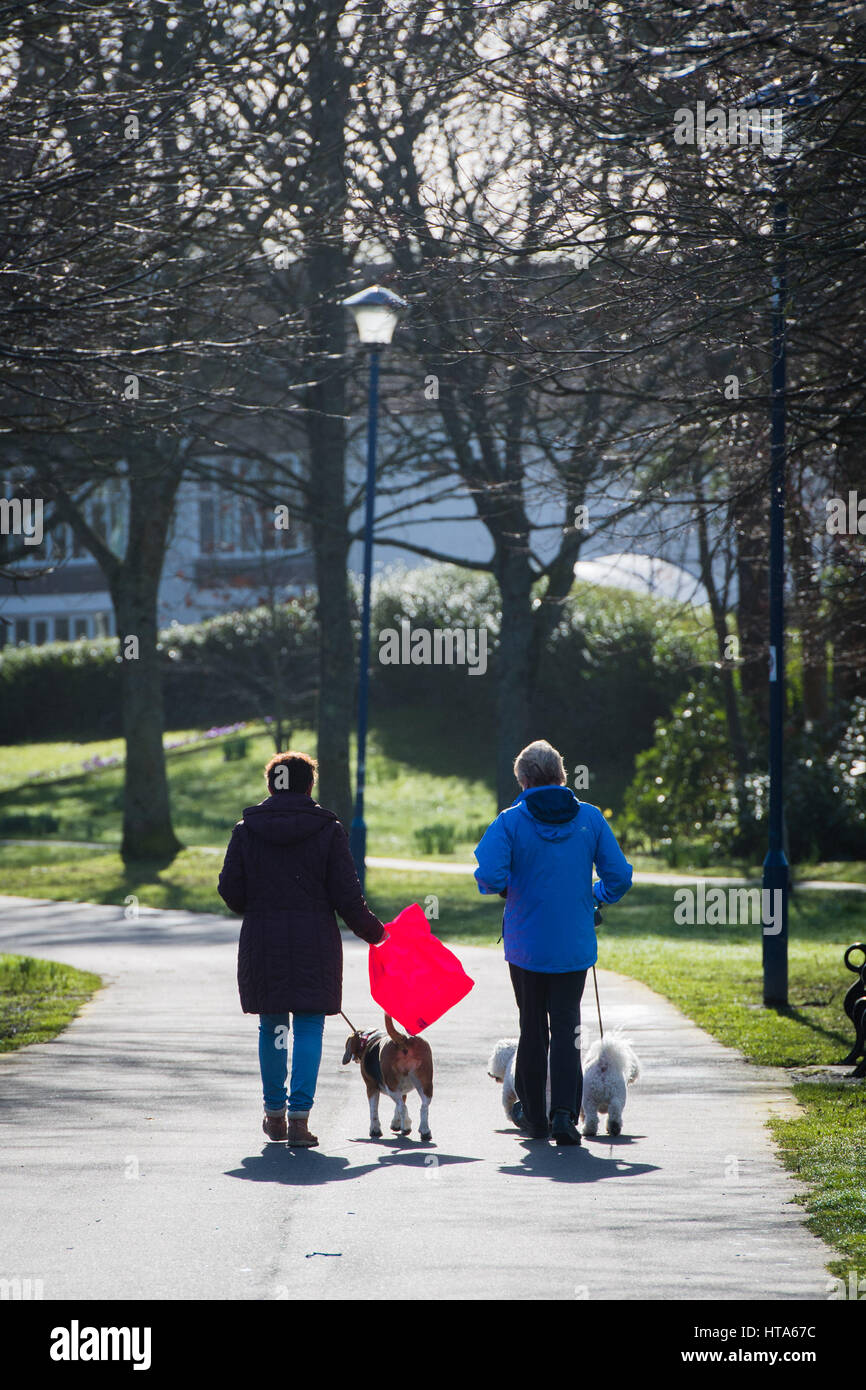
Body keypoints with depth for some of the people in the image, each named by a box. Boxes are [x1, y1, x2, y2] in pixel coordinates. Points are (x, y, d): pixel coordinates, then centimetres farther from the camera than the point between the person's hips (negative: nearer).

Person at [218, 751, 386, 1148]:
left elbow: (230, 891, 2)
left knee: (271, 1028, 15)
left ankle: (274, 1114, 23)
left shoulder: (246, 830, 1)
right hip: (314, 943, -2)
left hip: (262, 944, 2)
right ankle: (299, 1116, -8)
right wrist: (372, 931, 11)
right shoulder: (328, 831, -3)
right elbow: (346, 895, -4)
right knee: (308, 1029, 2)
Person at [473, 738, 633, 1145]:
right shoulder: (590, 818, -3)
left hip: (526, 944, -1)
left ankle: (533, 1115, 23)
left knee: (533, 1028, 13)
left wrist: (506, 888, 3)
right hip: (575, 945, 1)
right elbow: (619, 876, -3)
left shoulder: (510, 821, -9)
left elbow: (489, 876, -20)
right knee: (567, 1027, 7)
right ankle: (564, 1113, -9)